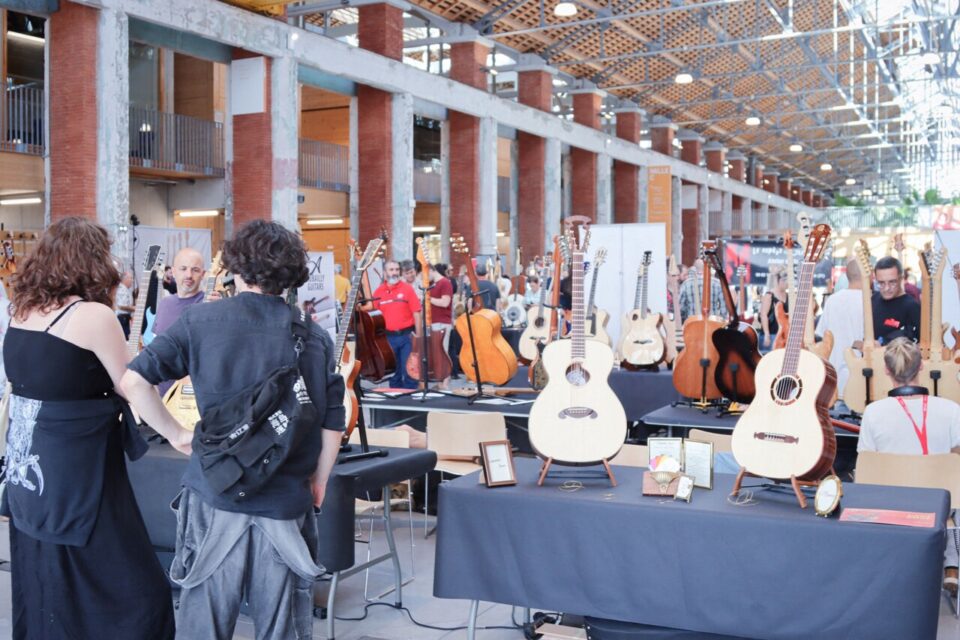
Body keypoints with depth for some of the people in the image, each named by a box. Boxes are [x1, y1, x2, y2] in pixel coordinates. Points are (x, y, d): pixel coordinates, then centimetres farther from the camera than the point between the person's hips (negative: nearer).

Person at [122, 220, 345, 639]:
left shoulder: (201, 321, -2)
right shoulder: (314, 337, 1)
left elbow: (133, 381, -6)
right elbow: (332, 424, 1)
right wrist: (318, 484, 13)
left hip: (215, 497, -1)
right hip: (286, 505, 1)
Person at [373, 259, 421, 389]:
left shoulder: (407, 288, -3)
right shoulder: (379, 291, 4)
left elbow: (416, 312, -4)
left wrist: (418, 335, -8)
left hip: (407, 335, -3)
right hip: (389, 336, 3)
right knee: (393, 369, 12)